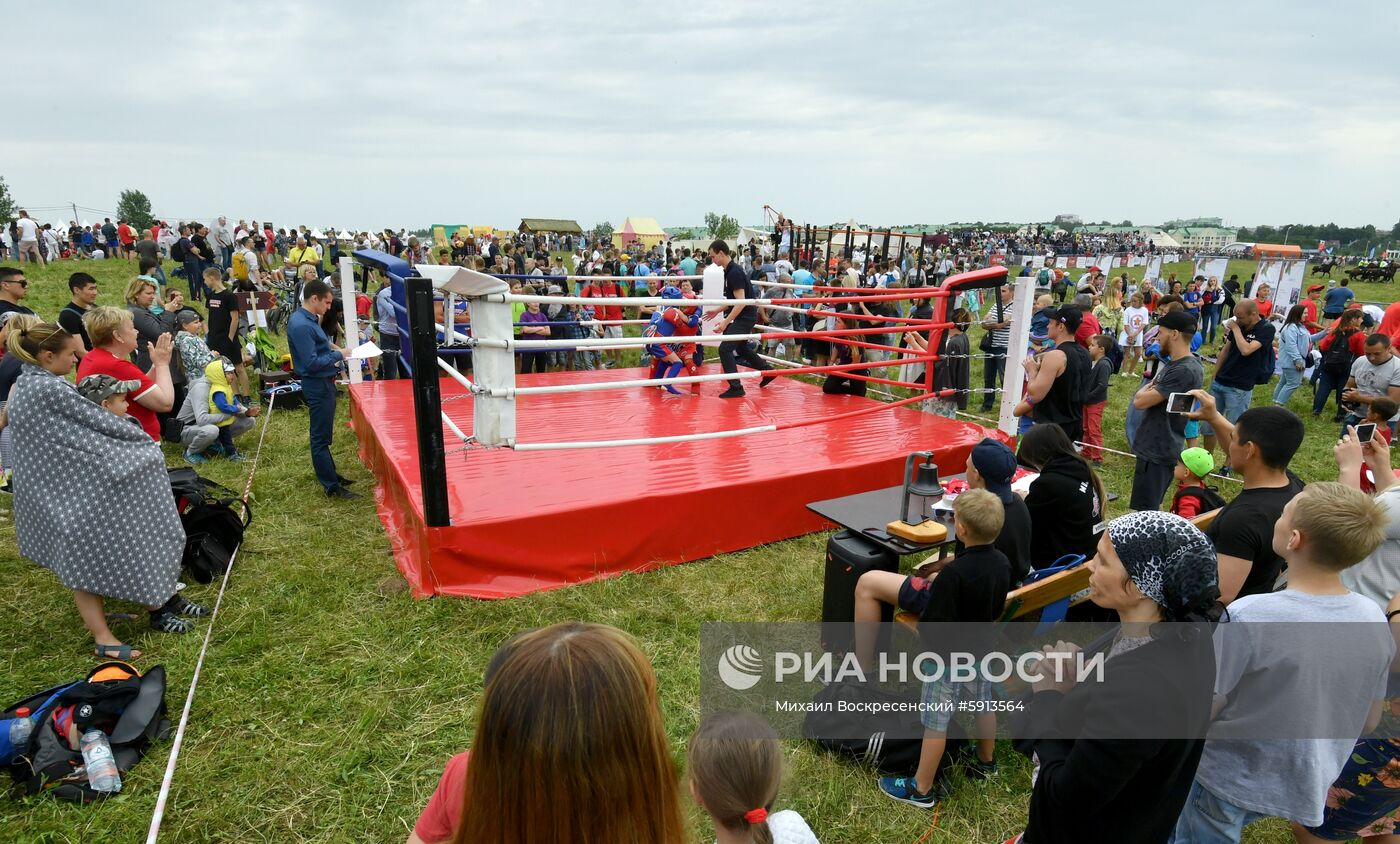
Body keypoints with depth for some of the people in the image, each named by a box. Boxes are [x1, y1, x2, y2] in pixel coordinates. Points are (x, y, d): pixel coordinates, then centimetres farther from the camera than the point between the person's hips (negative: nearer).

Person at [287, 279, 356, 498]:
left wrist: (333, 350, 5)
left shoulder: (309, 319, 8)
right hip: (317, 385, -10)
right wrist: (339, 355, -17)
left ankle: (329, 472, 34)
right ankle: (332, 487, 5)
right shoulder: (301, 325, -22)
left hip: (323, 382, 10)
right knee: (321, 437, -2)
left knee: (323, 434, 21)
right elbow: (311, 363, -25)